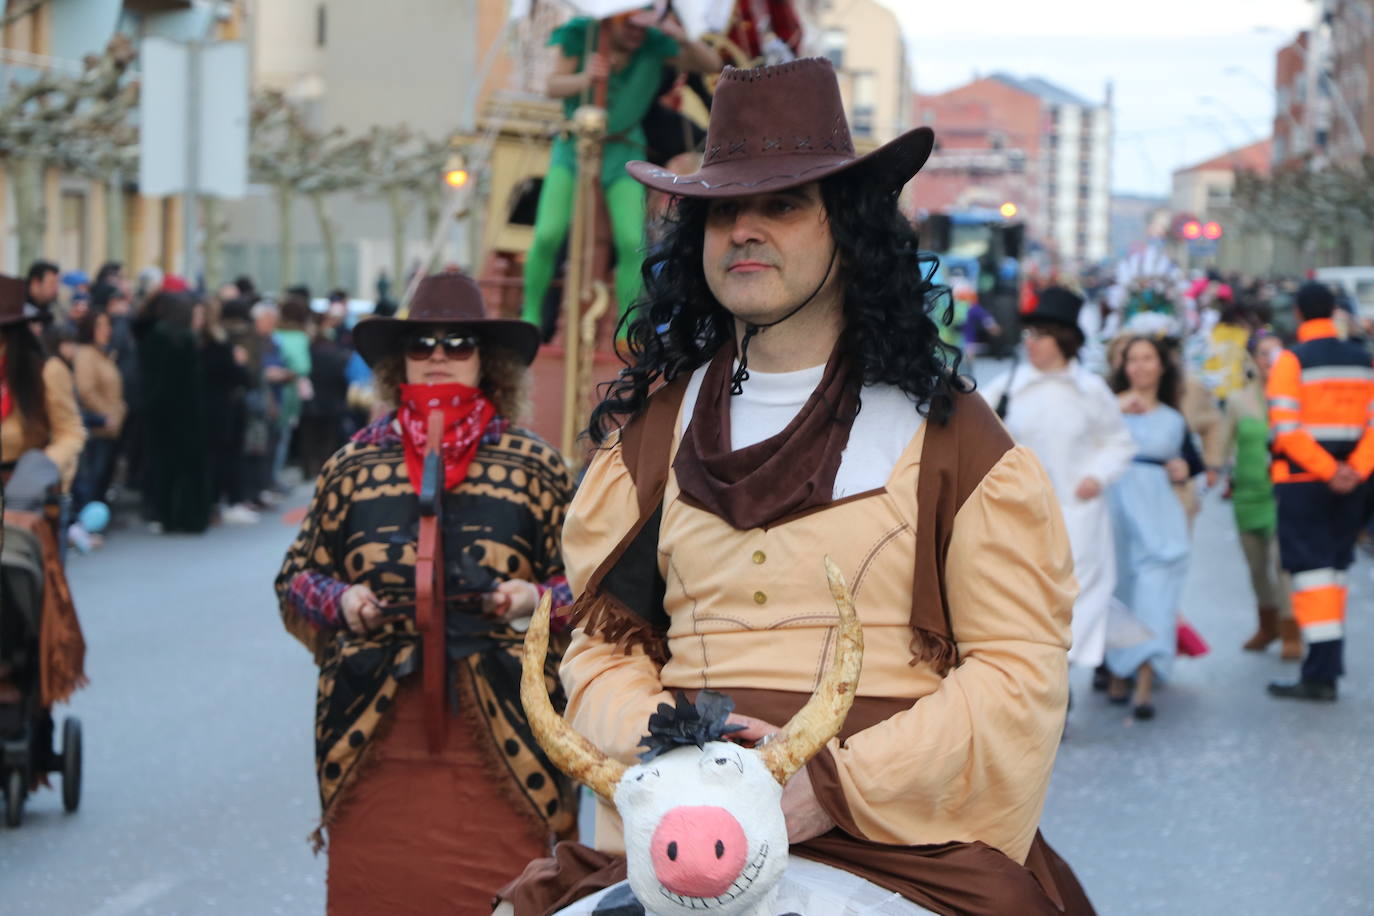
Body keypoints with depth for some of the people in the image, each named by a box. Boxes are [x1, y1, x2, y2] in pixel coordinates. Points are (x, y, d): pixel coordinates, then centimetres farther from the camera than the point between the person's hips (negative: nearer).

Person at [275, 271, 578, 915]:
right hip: (375, 740, 1)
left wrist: (535, 599, -8)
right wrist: (340, 601, -1)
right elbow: (296, 578, 19)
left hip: (498, 739, -1)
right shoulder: (355, 465, 11)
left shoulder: (535, 468, 7)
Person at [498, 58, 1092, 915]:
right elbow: (602, 641, 13)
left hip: (902, 827, -3)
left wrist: (839, 783, -13)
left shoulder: (947, 432, 5)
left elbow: (1021, 669, -1)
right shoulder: (654, 426, 16)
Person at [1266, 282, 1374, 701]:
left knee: (1311, 571, -5)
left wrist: (1329, 471, -15)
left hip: (1302, 479, -5)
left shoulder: (1291, 361, -9)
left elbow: (1286, 430, -17)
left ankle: (1321, 675, -11)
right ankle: (1329, 664, 19)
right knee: (1335, 568, 15)